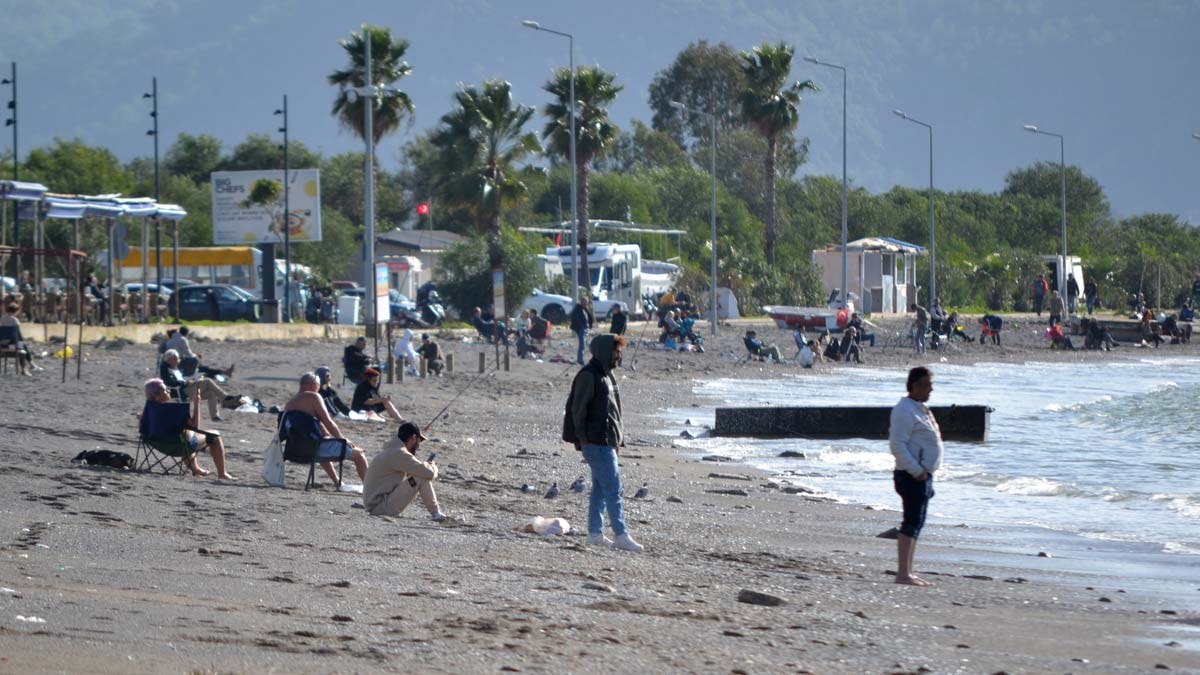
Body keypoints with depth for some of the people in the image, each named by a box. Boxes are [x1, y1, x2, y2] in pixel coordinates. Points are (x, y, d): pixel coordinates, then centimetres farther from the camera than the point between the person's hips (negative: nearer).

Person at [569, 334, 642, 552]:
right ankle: (621, 535, -12)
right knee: (612, 488, -11)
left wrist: (617, 440, 21)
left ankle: (595, 533, 18)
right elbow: (578, 410, -14)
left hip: (607, 442, 10)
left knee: (600, 488, 13)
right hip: (596, 442, -10)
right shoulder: (588, 376, -13)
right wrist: (582, 439, -16)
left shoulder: (606, 375, 16)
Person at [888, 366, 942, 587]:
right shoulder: (905, 410, -14)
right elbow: (897, 444, -21)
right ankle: (903, 573, -15)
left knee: (915, 524, 12)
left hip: (922, 475, 10)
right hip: (912, 476, -10)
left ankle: (908, 572, 16)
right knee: (912, 523, -12)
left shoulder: (921, 409, 17)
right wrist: (916, 471, -23)